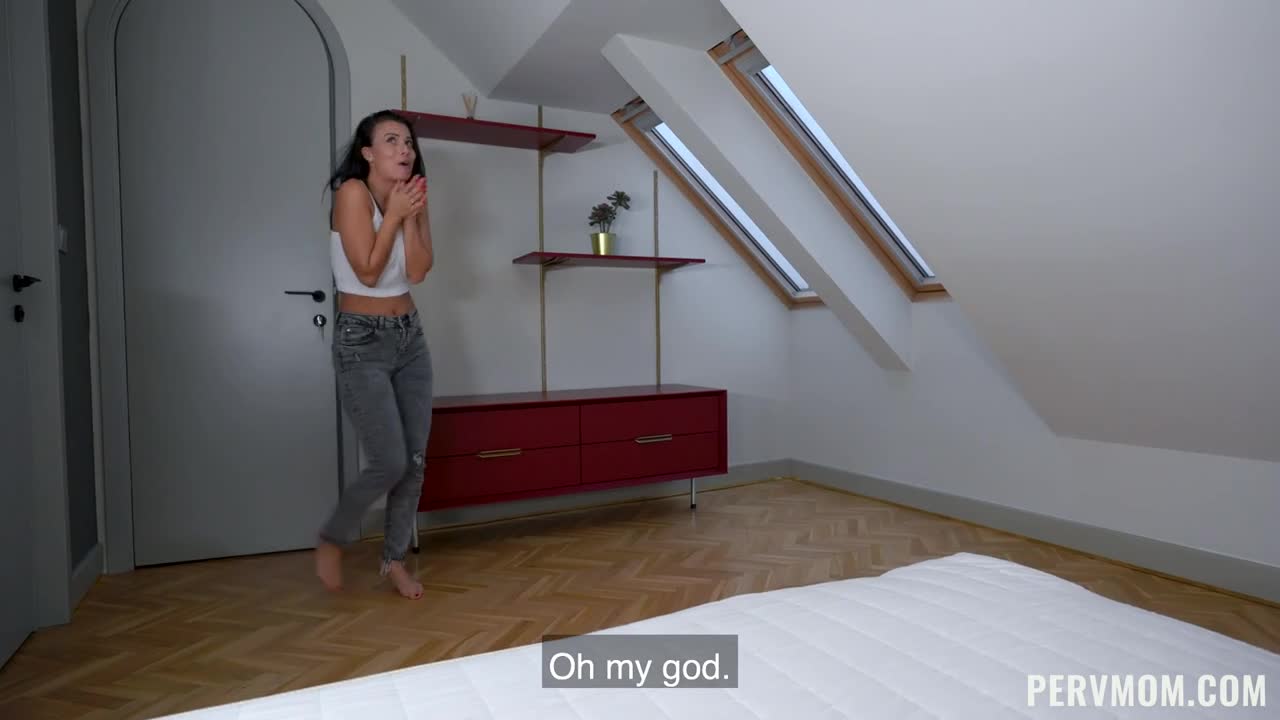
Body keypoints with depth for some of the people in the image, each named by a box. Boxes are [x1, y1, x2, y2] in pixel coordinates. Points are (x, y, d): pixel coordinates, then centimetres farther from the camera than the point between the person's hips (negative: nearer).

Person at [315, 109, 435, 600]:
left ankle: (395, 559, 25)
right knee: (390, 463, -9)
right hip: (361, 341, -6)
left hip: (410, 336, 7)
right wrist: (393, 212, -14)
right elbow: (367, 271, -18)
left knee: (416, 459, 6)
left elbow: (418, 272, -5)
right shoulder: (353, 192, -11)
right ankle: (331, 540, 21)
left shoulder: (412, 198, 7)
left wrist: (411, 215, -11)